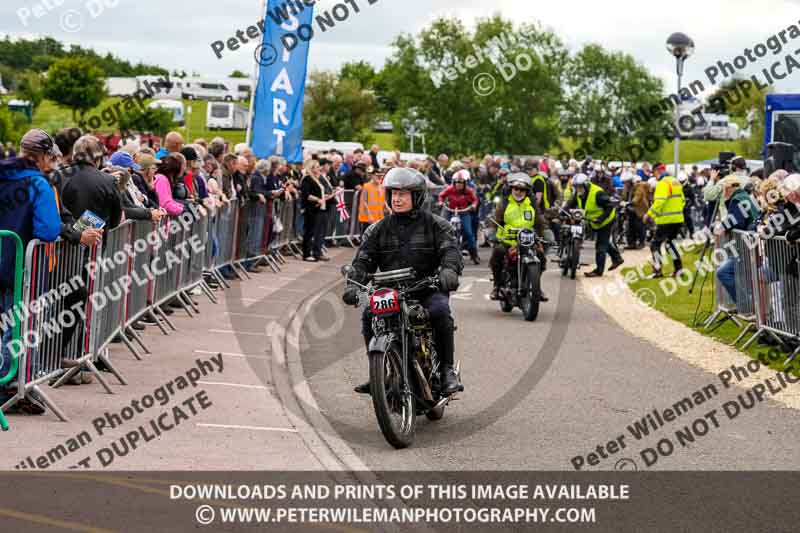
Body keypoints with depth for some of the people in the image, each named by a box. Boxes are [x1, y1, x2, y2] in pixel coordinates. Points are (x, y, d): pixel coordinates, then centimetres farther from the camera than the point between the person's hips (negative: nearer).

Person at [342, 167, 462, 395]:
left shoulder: (436, 225, 6)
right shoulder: (378, 229, 14)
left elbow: (450, 250, -9)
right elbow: (363, 260, 7)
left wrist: (449, 270, -32)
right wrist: (354, 284, -13)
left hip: (427, 288, -3)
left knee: (440, 311, -33)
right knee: (369, 315, -24)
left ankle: (447, 370, -19)